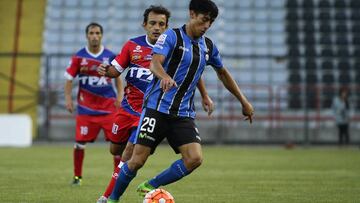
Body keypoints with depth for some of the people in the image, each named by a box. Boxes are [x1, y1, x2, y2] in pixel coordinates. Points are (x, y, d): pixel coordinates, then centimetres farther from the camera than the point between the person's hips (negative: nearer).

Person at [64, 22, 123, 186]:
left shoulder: (110, 56, 2)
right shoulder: (78, 57, -1)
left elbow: (117, 77, 13)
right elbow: (69, 78, 3)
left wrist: (120, 96, 2)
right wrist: (68, 98, -8)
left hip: (108, 105, 1)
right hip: (86, 106, 0)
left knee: (116, 140, -5)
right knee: (80, 142, -3)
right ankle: (77, 176, 13)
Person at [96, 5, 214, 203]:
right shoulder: (132, 45, 0)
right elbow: (116, 70, 4)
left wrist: (205, 96, 4)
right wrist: (106, 70, -18)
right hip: (128, 107, 4)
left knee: (130, 150, -15)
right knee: (115, 150, 12)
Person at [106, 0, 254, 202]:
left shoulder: (209, 46, 11)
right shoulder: (172, 36, -6)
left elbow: (223, 73, 26)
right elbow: (155, 63, -22)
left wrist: (244, 102, 27)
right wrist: (165, 77, -44)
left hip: (184, 114, 5)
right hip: (157, 108, -5)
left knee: (195, 159, -14)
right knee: (138, 160, -7)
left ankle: (150, 186, 5)